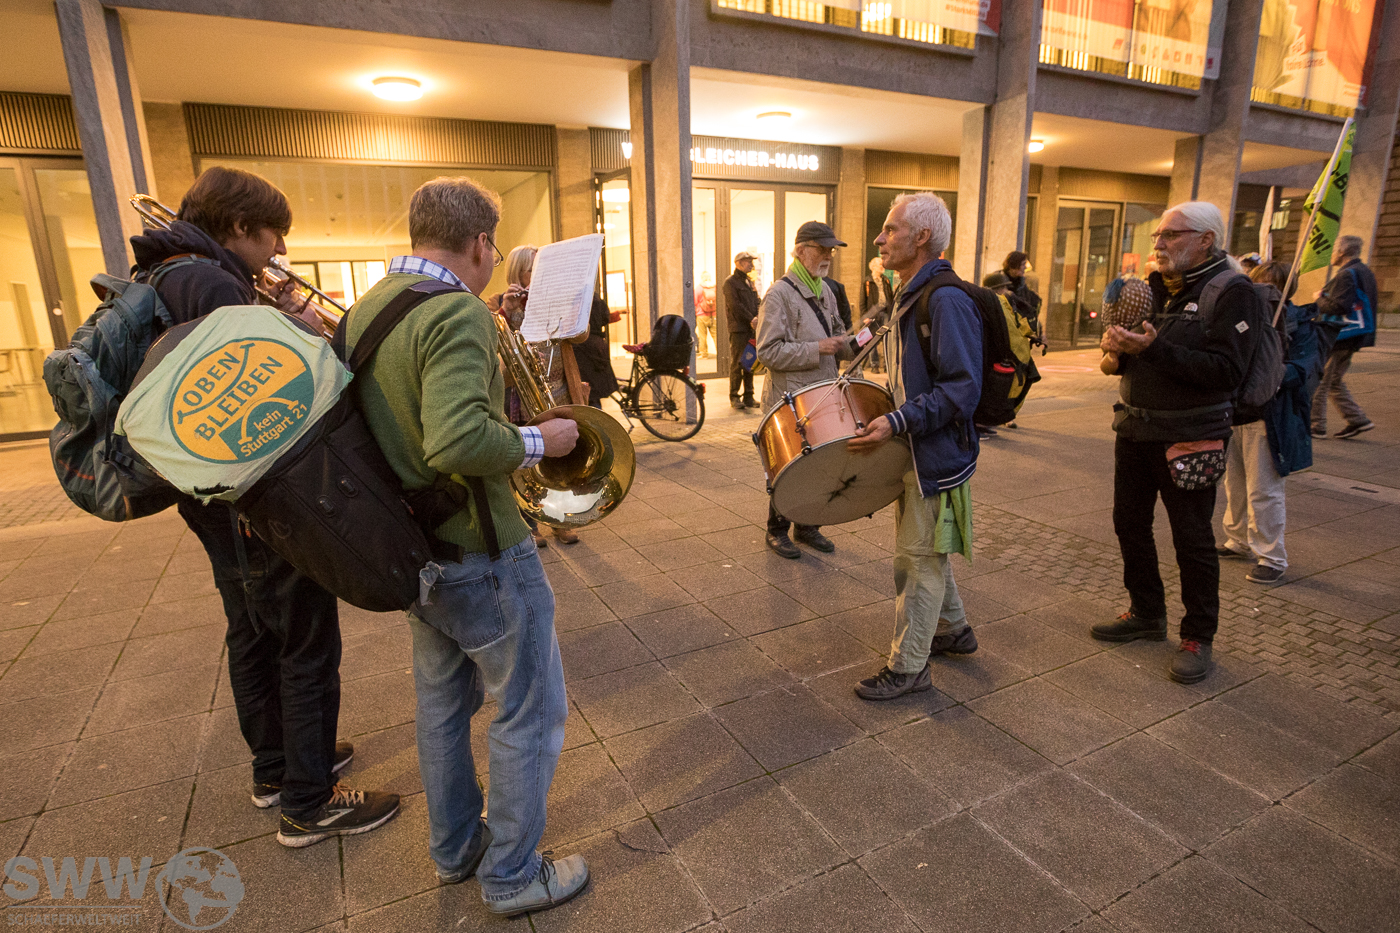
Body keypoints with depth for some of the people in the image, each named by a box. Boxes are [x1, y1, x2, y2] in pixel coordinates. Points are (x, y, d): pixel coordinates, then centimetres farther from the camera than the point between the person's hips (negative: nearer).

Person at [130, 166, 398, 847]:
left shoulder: (166, 279, 14)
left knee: (253, 635, 20)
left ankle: (275, 769, 38)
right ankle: (308, 806, 15)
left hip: (222, 505, 11)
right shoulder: (211, 281, -20)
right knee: (308, 649, 1)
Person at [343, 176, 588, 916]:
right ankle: (512, 875, 27)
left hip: (414, 546, 9)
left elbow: (393, 419, 12)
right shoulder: (457, 312, -22)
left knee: (442, 702, 23)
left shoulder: (365, 308, 5)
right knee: (529, 712, 9)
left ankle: (455, 848, 42)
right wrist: (539, 441, -19)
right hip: (481, 552, -9)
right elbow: (459, 441, -35)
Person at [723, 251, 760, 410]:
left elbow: (757, 303, 16)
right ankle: (734, 397, 2)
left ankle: (748, 397, 14)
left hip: (751, 328, 7)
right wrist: (750, 320, -15)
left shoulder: (749, 282, 20)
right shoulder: (730, 282, -4)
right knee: (737, 363, -5)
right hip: (738, 329, -7)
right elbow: (735, 305, -13)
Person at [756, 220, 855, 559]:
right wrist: (816, 349, -23)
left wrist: (852, 344, 0)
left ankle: (807, 526, 29)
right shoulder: (779, 294, -12)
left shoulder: (825, 291, 13)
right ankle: (777, 531, 21)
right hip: (790, 400, -7)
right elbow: (768, 351, -19)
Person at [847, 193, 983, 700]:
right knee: (924, 550, 21)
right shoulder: (909, 296, 11)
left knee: (918, 558, 0)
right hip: (913, 450, 10)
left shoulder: (947, 301, -20)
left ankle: (909, 666, 14)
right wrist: (884, 413, 14)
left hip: (938, 454, -10)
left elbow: (963, 388, -25)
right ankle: (952, 629, 41)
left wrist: (898, 423, -30)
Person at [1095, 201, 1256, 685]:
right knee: (1129, 524, 13)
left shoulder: (1231, 292, -10)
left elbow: (1226, 371, -21)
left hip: (1189, 440, -7)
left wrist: (1155, 349, -28)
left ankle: (1198, 636, 19)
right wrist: (1116, 349, -8)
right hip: (1135, 428, 7)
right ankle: (1147, 613, 31)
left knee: (1192, 539, 3)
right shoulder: (1155, 287, 10)